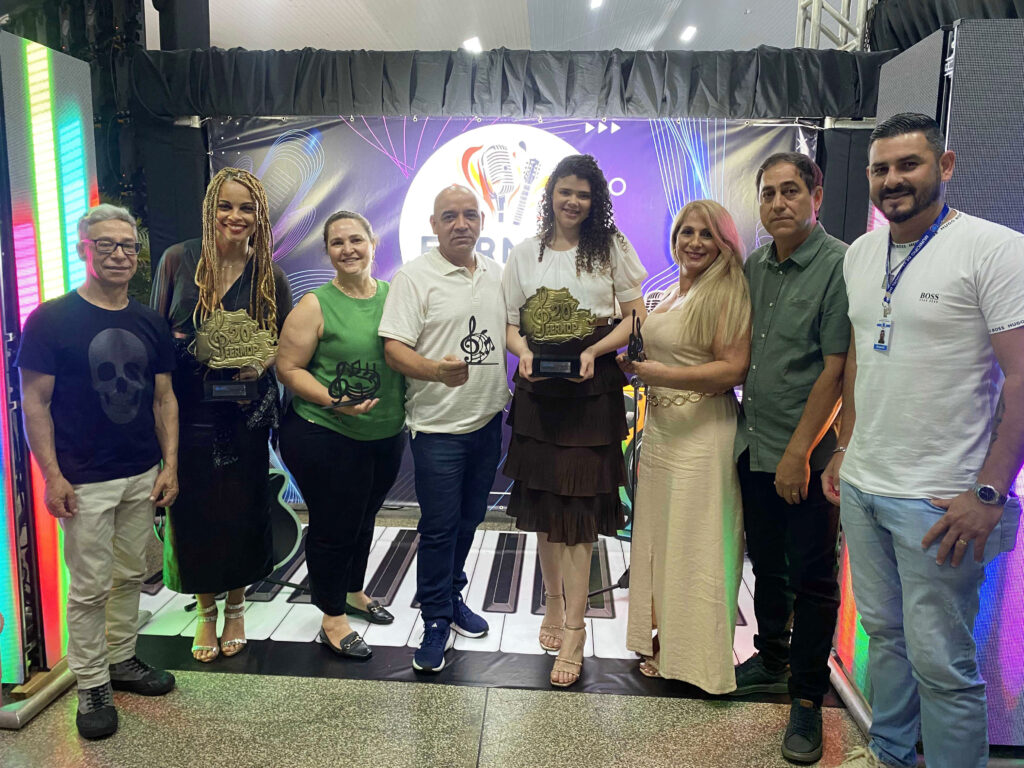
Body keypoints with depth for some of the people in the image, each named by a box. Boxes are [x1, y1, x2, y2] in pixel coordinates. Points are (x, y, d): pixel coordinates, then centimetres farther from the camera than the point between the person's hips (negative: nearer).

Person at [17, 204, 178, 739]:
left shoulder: (150, 324, 7)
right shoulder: (51, 319, -7)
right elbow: (35, 401, -7)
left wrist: (170, 464, 4)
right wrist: (52, 475, -11)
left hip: (143, 476, 5)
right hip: (85, 483, -5)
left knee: (131, 575, 15)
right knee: (90, 587, 3)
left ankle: (121, 659, 31)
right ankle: (91, 684, 18)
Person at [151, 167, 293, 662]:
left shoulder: (270, 276, 0)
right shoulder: (178, 261, -2)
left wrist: (265, 359, -13)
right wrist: (182, 347, -16)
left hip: (245, 414, 1)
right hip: (189, 413, 0)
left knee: (243, 512, 8)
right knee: (194, 513, 6)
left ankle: (235, 608, 32)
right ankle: (205, 611, 30)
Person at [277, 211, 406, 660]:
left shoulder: (394, 296, 3)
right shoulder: (315, 306, -11)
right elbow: (288, 368, -12)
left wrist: (408, 406, -1)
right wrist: (332, 401, -24)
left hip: (387, 435, 5)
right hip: (325, 438, -5)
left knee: (364, 519, 21)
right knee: (332, 525, 5)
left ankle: (354, 593, 44)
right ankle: (333, 619, 24)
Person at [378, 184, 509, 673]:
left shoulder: (496, 274, 9)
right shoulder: (414, 277, -10)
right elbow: (394, 350, -16)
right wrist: (436, 370, -33)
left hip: (488, 419, 6)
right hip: (439, 426, -6)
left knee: (469, 520, 18)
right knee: (439, 527, 1)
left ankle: (452, 595, 37)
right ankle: (436, 621, 17)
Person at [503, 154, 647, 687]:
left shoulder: (612, 249, 3)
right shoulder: (524, 254, 9)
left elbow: (635, 317, 2)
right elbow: (510, 323, 10)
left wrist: (595, 350, -14)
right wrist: (524, 352, -11)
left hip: (593, 392, -3)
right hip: (538, 390, 3)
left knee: (578, 507, -4)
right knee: (544, 505, 10)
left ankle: (573, 633, 5)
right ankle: (553, 605, 30)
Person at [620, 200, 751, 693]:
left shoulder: (728, 292, -10)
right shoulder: (671, 295, 15)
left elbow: (734, 369, -18)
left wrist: (664, 374, -21)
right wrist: (635, 367, 8)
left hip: (703, 433, -8)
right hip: (660, 430, 8)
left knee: (694, 543, 0)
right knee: (656, 535, 13)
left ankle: (696, 656, 16)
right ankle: (663, 643, 27)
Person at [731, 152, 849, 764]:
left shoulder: (840, 265, -13)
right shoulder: (754, 266, 8)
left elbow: (837, 369, -16)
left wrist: (799, 452, -16)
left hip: (808, 457, -6)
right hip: (754, 448, 6)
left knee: (812, 578, 6)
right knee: (766, 563, 19)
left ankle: (807, 698, 21)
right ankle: (772, 658, 39)